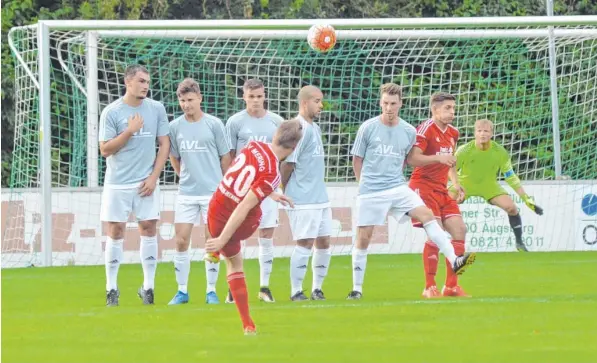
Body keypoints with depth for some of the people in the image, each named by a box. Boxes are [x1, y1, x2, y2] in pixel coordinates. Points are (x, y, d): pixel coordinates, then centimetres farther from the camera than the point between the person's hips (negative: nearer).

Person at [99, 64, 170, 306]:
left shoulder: (156, 109, 3)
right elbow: (105, 149, -6)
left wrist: (153, 177, -2)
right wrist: (129, 131, -17)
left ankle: (148, 287, 5)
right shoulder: (111, 112, -5)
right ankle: (111, 289, 7)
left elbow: (164, 144, 6)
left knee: (149, 229, -1)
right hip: (117, 183, -2)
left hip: (146, 182, 2)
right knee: (115, 231, -1)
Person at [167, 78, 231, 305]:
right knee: (181, 241, -2)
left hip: (213, 192, -2)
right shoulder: (175, 127, 3)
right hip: (186, 193, 2)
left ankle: (211, 291, 9)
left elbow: (225, 158, 5)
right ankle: (182, 291, 7)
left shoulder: (214, 124, -4)